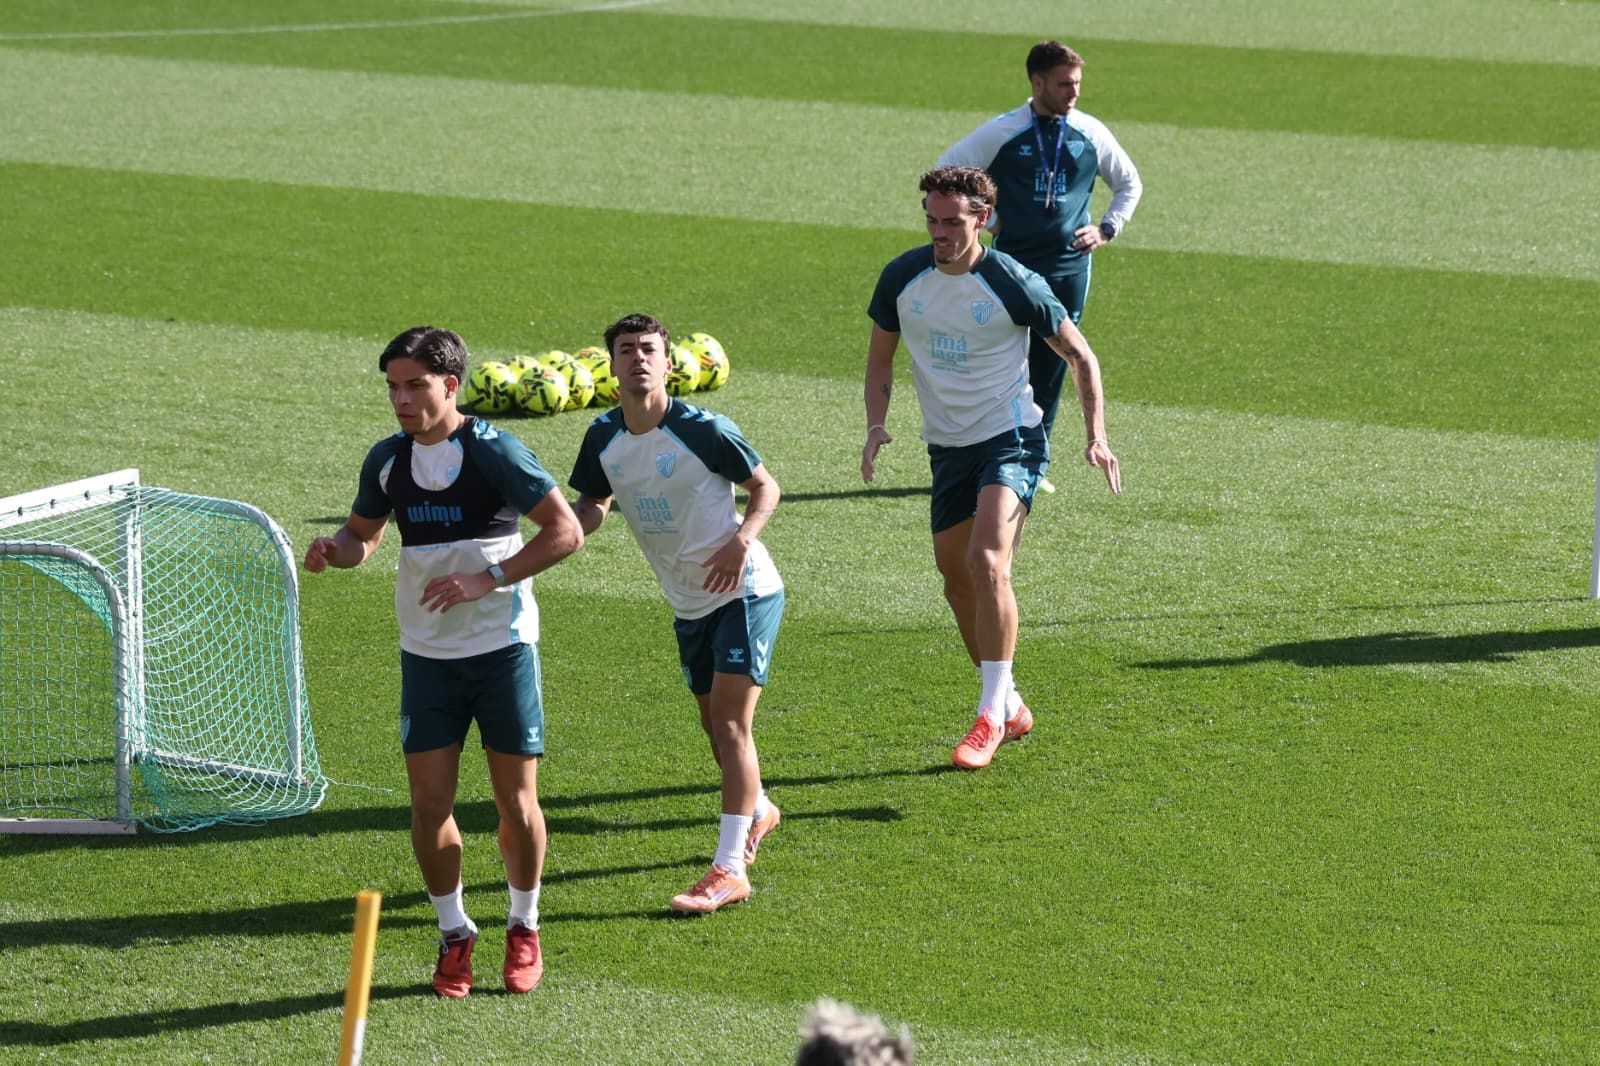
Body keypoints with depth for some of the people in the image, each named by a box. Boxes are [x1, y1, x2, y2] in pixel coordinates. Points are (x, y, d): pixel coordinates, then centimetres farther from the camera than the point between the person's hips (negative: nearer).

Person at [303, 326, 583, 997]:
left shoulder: (492, 451, -12)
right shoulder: (388, 460, 4)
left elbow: (566, 531, -14)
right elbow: (364, 533, 20)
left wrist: (487, 579, -21)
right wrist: (335, 550, -4)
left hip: (502, 647, -4)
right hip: (426, 656, 4)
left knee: (516, 802, 0)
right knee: (429, 804, -1)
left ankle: (524, 928, 21)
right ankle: (454, 935, 16)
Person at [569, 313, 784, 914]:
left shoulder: (703, 431, -19)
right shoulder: (603, 439, -3)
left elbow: (765, 487, -7)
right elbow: (594, 504, 12)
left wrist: (742, 538, -26)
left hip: (744, 592, -6)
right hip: (688, 604, 7)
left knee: (730, 723, -14)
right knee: (714, 724, 17)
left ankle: (730, 869, -17)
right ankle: (758, 811, 47)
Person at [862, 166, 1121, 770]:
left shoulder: (1014, 285, -15)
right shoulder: (902, 279, -3)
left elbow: (1079, 356, -3)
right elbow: (881, 357, 12)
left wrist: (1097, 437, -12)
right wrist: (876, 426, -4)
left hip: (1009, 437, -6)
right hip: (946, 445, 6)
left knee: (986, 561, -25)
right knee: (957, 582, 11)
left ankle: (991, 713, -19)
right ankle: (1011, 709, 30)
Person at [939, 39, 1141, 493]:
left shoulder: (1091, 133, 4)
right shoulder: (1002, 133, -5)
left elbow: (1130, 184, 19)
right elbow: (945, 173, 4)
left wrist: (1107, 229, 6)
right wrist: (986, 220, 1)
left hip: (1070, 267, 2)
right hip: (1012, 263, -2)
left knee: (1051, 369, 5)